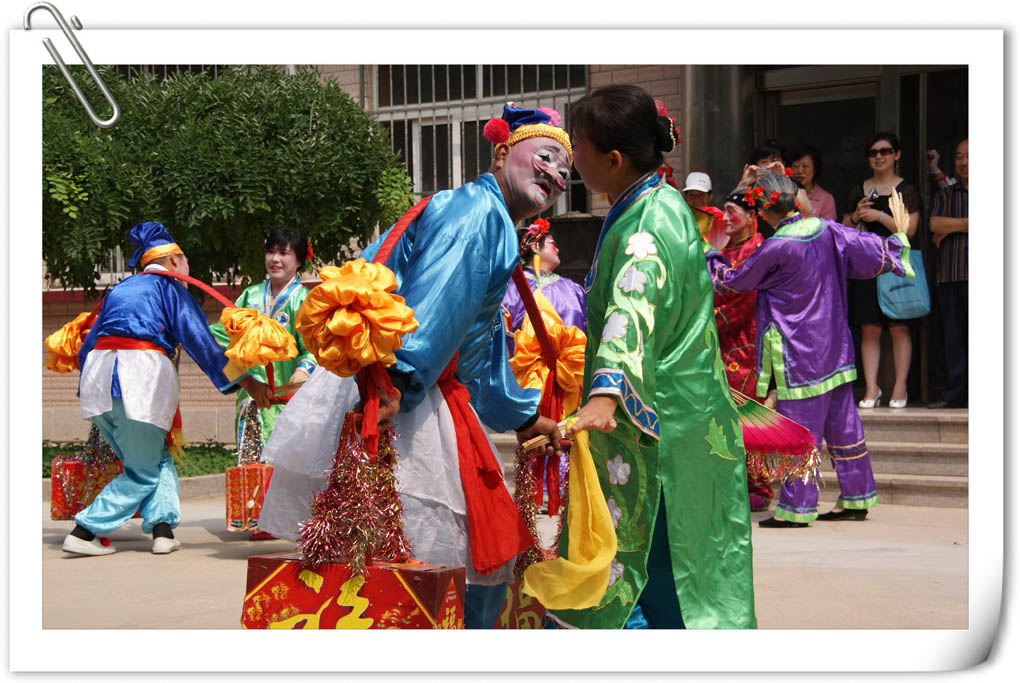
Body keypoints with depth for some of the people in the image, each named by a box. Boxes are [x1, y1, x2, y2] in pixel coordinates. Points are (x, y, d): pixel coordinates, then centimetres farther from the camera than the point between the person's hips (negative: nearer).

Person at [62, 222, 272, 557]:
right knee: (145, 472, 7)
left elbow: (86, 350, 24)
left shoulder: (119, 289, 25)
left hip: (98, 377, 6)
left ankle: (162, 529, 0)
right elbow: (200, 341, -2)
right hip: (143, 375, -6)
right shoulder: (170, 287, 8)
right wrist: (247, 382, -4)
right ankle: (85, 530, -1)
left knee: (155, 459, 17)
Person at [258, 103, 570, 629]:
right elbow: (435, 301, -24)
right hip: (394, 403, -11)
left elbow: (479, 349, 36)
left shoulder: (492, 225, 28)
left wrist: (523, 417, 45)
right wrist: (400, 378, -37)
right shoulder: (478, 210, -6)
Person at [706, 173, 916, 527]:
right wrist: (899, 235, 28)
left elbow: (734, 280, -4)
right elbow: (876, 252, 7)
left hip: (798, 351, -7)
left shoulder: (776, 248, -18)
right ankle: (856, 498, 19)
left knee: (799, 424, -1)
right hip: (833, 348, 7)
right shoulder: (826, 230, -1)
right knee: (841, 421, 12)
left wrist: (708, 256, 14)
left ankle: (797, 508, 2)